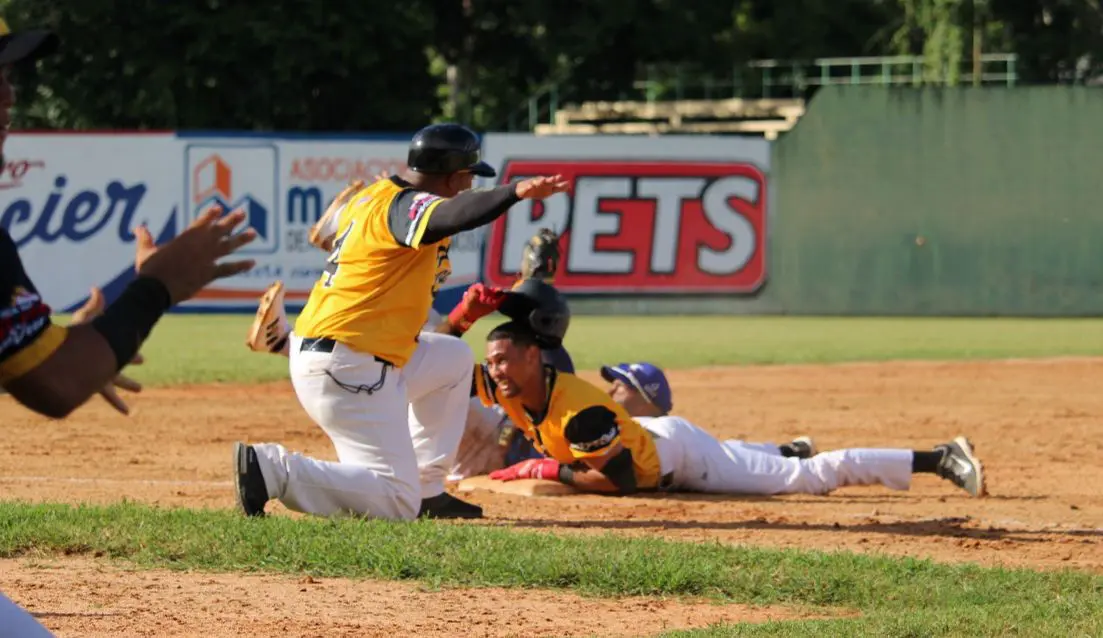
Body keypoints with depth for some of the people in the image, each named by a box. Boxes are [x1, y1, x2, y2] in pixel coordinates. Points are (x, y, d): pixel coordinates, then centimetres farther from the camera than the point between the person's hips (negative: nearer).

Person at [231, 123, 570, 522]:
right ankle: (272, 469, -18)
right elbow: (448, 217, -37)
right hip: (350, 367, -10)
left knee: (455, 358, 29)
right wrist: (514, 193, -51)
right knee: (397, 504, -12)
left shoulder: (366, 197, 13)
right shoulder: (406, 205, -15)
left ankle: (426, 492, 25)